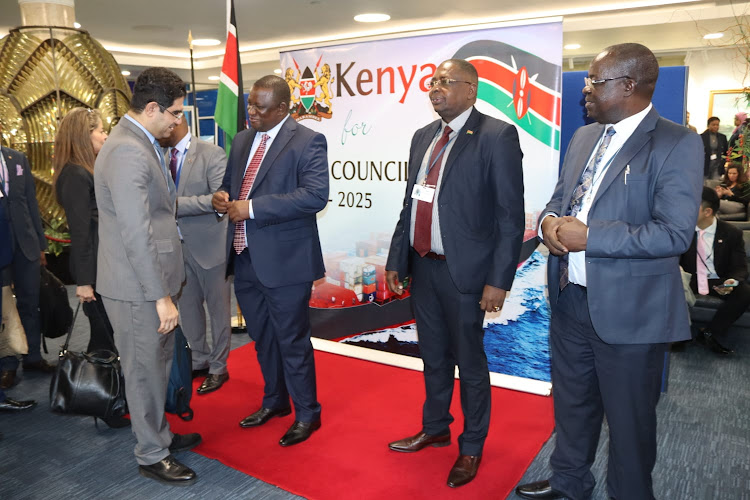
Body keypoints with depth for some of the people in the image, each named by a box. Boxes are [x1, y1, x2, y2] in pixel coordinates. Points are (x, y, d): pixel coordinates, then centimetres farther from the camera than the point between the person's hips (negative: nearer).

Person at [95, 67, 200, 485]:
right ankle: (152, 455, 25)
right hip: (138, 287, -10)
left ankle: (160, 434, 40)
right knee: (145, 370, 6)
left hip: (152, 278, 10)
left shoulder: (143, 143, 11)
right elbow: (136, 234, -26)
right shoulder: (128, 152, -22)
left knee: (160, 363, 22)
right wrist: (162, 296, -23)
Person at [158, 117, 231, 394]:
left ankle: (218, 368, 23)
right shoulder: (164, 156, 7)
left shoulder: (212, 154, -11)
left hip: (209, 246, -6)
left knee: (218, 309, 7)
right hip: (179, 247, 6)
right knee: (187, 309, 16)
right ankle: (201, 359, 35)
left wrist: (177, 203, -23)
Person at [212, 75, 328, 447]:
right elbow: (229, 182, 24)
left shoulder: (307, 142, -10)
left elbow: (315, 195, -23)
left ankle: (307, 414, 26)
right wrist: (222, 196, -1)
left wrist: (252, 207, -24)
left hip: (284, 261, -7)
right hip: (245, 258, 7)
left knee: (292, 340, 5)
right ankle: (275, 401, 42)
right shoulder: (241, 140, 12)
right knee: (262, 337, 21)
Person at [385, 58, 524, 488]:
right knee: (433, 357, 20)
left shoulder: (497, 136, -10)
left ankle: (472, 447, 31)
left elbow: (510, 214, -12)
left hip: (464, 271, -6)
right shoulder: (423, 137, 10)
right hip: (422, 266, 6)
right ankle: (435, 429, 41)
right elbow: (411, 204, 13)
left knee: (469, 362, 10)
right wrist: (396, 260, 11)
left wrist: (499, 279, -15)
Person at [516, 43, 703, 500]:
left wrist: (588, 236, -24)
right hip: (570, 298, 7)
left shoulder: (676, 144, -14)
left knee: (628, 419, 12)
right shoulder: (584, 137, 9)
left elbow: (676, 233, -22)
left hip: (627, 310, -7)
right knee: (572, 401, 23)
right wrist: (550, 220, -7)